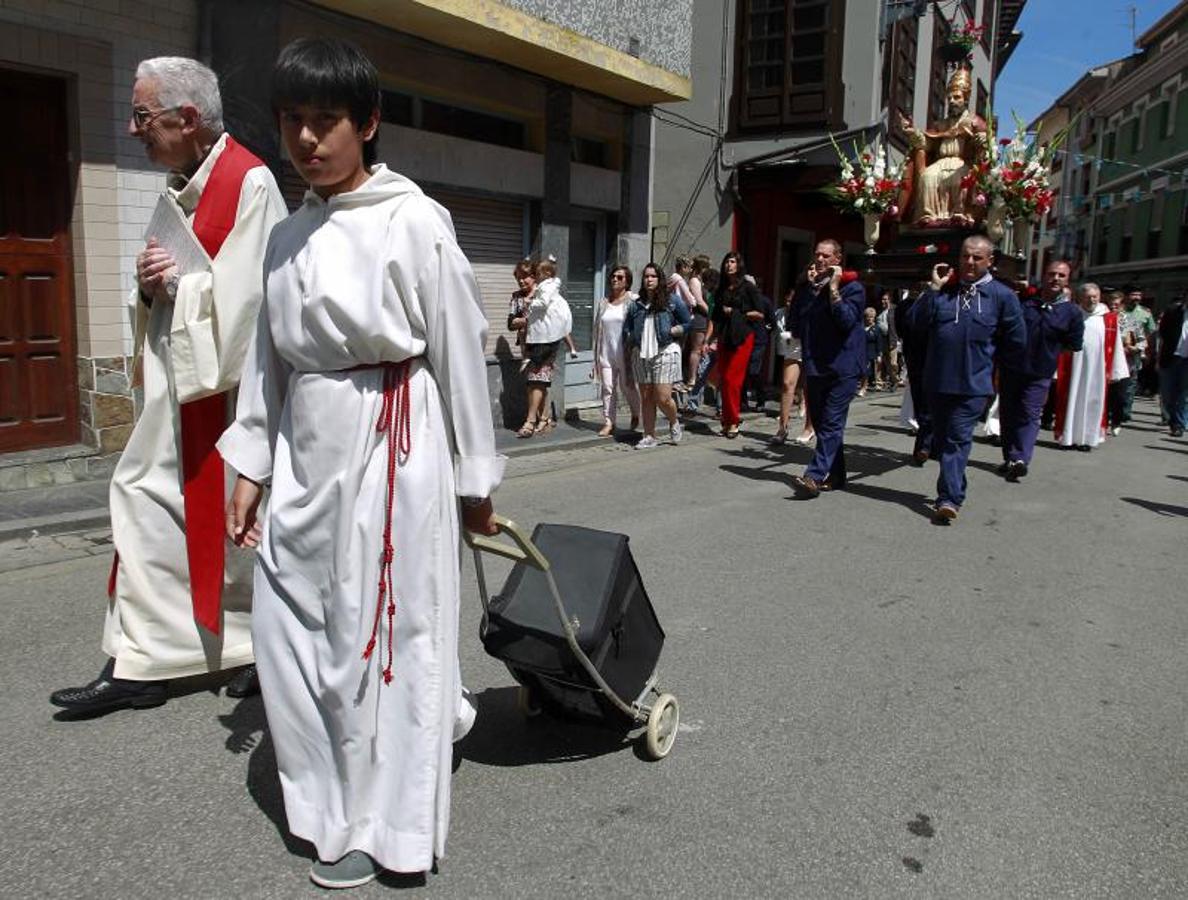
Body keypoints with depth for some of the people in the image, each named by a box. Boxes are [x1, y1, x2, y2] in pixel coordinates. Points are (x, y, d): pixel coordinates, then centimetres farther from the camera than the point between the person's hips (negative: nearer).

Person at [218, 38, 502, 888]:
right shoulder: (288, 236, 11)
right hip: (307, 450, 7)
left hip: (391, 443, -7)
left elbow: (460, 352, -6)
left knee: (381, 628, 2)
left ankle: (378, 824, 23)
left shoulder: (413, 221, -8)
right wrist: (250, 465, 13)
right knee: (290, 629, 12)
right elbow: (269, 357, 16)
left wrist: (474, 480, -4)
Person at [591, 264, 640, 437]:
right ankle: (608, 422, 4)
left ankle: (636, 414, 31)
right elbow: (597, 328, 13)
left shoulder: (633, 301, -3)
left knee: (627, 386, 5)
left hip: (625, 352, -4)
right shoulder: (603, 302, 11)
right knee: (607, 387, 0)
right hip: (606, 352, 4)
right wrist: (596, 355, 10)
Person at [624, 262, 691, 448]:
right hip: (641, 355, 4)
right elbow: (626, 330, 20)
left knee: (663, 398, -9)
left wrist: (671, 332, -8)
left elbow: (687, 323, 5)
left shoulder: (671, 300, 3)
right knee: (646, 398, 5)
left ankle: (675, 423, 21)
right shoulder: (636, 305, 14)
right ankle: (649, 436, 13)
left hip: (665, 353, -4)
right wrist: (632, 339, 0)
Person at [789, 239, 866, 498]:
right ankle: (835, 475, 23)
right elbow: (794, 324, 4)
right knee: (821, 422, 11)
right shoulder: (806, 287, 14)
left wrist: (833, 289, -14)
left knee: (831, 424, -12)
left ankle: (814, 476, -20)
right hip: (815, 366, 6)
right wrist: (808, 288, 0)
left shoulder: (852, 287, -1)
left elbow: (847, 321, -16)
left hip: (842, 367, -6)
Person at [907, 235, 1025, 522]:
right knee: (941, 438, 14)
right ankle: (954, 489, 31)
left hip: (973, 384, -4)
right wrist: (934, 288, -10)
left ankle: (949, 498, -11)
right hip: (937, 380, 4)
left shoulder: (1002, 295, -2)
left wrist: (987, 359, 10)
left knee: (958, 439, -10)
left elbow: (1016, 342, 5)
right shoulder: (943, 289, 5)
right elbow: (916, 323, -6)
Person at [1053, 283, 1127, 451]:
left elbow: (1116, 347, 4)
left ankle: (1087, 438, 12)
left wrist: (1114, 371, 0)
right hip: (1074, 367, -1)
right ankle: (1068, 437, 10)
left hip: (1097, 369, 1)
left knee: (1092, 401, 5)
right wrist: (1058, 368, -4)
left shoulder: (1108, 319, 4)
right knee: (1072, 399, 3)